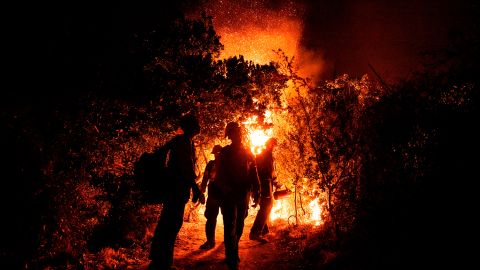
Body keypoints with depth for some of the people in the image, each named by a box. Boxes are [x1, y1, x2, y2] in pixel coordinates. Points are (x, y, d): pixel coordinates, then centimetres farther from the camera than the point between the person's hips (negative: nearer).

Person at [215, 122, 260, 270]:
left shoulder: (248, 153, 10)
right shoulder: (224, 152, 0)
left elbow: (254, 173, 8)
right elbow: (219, 174, -5)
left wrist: (256, 192, 0)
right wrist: (226, 189, -19)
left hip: (244, 195, 4)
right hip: (229, 195, -4)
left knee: (239, 226, 13)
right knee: (230, 226, -8)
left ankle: (232, 255, 31)